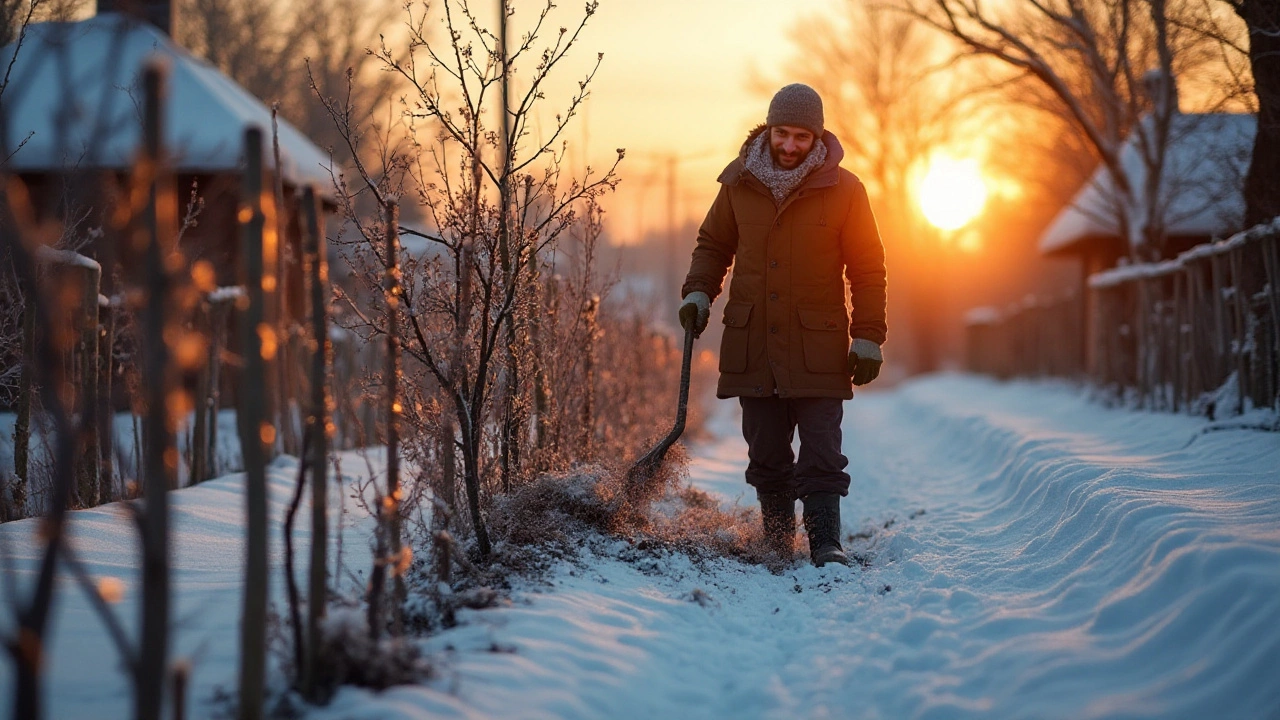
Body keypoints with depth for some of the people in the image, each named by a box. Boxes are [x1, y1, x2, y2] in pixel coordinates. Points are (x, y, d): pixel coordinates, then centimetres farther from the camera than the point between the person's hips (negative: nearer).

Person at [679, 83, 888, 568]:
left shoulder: (844, 191, -3)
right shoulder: (740, 184, 4)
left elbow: (867, 269, 2)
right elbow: (713, 244, 19)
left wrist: (868, 338, -3)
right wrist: (698, 291, 2)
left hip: (818, 347, -3)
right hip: (752, 345, 3)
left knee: (821, 453, -8)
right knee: (766, 455, 7)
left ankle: (825, 542, -6)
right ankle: (777, 543, 18)